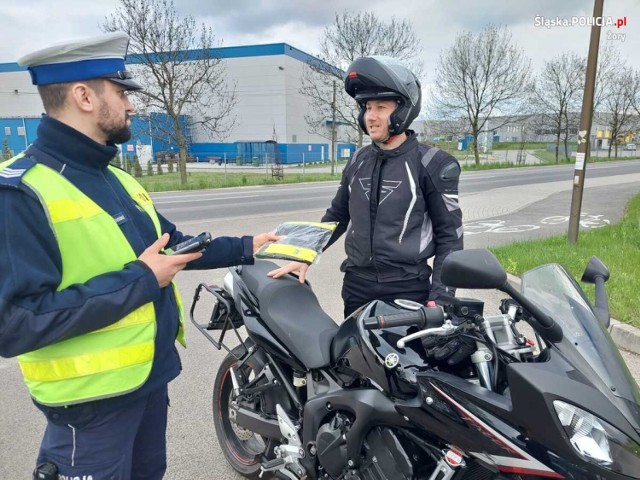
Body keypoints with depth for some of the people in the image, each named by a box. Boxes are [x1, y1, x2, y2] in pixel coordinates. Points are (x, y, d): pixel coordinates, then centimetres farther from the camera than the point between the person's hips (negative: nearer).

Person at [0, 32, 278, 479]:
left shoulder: (116, 179, 8)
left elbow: (172, 243, 18)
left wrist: (245, 248, 11)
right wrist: (140, 280, -25)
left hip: (150, 375, 9)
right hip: (91, 397, -8)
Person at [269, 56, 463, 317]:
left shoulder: (431, 163, -7)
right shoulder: (358, 160, 8)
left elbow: (449, 233, -6)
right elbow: (338, 215, 17)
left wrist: (440, 296, -12)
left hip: (408, 289, -4)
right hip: (356, 285, 5)